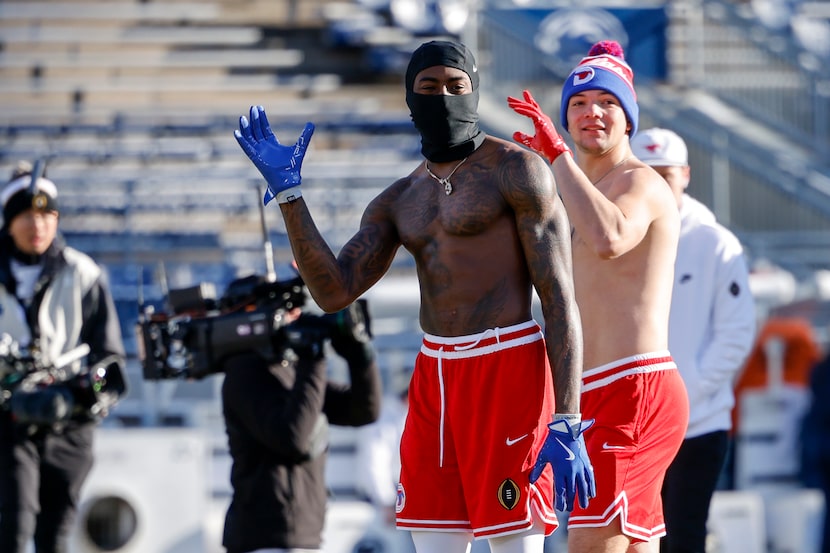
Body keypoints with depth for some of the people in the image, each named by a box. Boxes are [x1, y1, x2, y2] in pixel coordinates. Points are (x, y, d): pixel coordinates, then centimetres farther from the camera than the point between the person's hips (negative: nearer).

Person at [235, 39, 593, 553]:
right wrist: (287, 191, -1)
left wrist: (567, 425, -18)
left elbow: (561, 299, -10)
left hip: (507, 371, -7)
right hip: (435, 378, 7)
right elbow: (335, 290, 4)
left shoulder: (516, 171, -4)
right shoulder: (398, 202, 16)